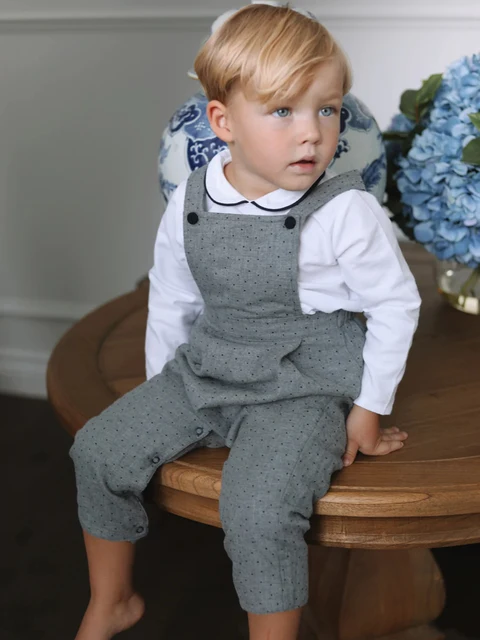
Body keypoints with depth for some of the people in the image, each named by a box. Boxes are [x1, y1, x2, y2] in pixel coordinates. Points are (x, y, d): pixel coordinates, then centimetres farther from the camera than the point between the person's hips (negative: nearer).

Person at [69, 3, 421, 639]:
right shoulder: (190, 203, -3)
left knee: (258, 510, -28)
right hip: (205, 372, 5)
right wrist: (161, 388, 16)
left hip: (302, 389, -5)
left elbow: (397, 304, -6)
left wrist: (369, 410, -3)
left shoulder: (346, 212, -16)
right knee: (99, 449, -1)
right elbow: (171, 301, 11)